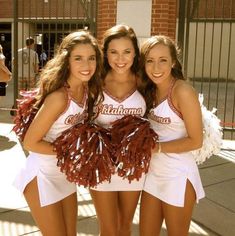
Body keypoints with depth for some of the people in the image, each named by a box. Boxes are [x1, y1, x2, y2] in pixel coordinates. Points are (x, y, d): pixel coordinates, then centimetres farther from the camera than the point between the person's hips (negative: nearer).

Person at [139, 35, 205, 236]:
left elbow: (196, 141, -17)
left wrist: (158, 148, -18)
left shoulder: (182, 91, -19)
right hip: (154, 172, 7)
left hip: (178, 176, -7)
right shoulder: (150, 90, 3)